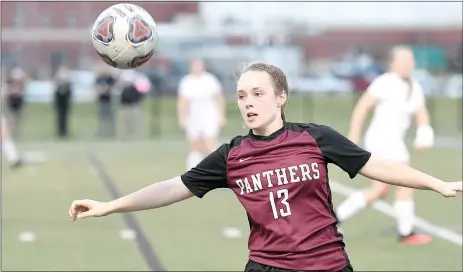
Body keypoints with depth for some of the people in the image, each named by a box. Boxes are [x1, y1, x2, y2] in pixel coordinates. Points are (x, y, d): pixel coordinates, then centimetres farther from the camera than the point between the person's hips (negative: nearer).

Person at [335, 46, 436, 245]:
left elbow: (421, 115, 9)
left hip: (394, 141, 9)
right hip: (383, 138, -9)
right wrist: (353, 135, -17)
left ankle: (336, 216, 13)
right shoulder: (385, 83, -13)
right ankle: (406, 232, -2)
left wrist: (424, 133, -11)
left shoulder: (414, 88, 11)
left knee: (380, 191, 10)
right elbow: (362, 106, -14)